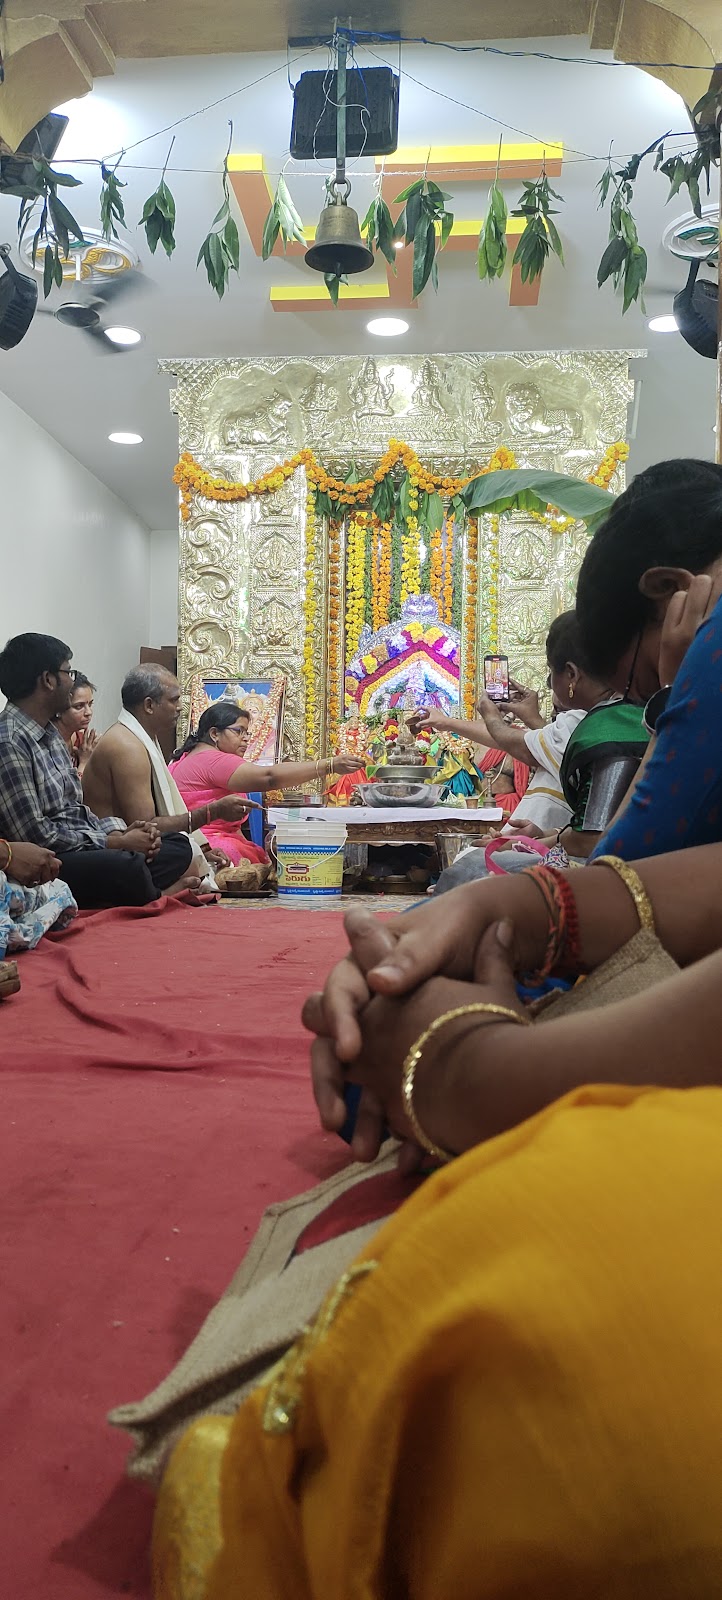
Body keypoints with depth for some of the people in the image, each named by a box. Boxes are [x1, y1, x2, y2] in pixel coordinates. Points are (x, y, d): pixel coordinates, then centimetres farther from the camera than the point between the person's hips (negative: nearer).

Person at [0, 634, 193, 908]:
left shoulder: (51, 733, 16)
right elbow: (36, 835, -20)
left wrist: (120, 830, -2)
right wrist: (118, 841, -13)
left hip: (79, 851, 10)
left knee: (178, 847, 6)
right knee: (125, 865, -35)